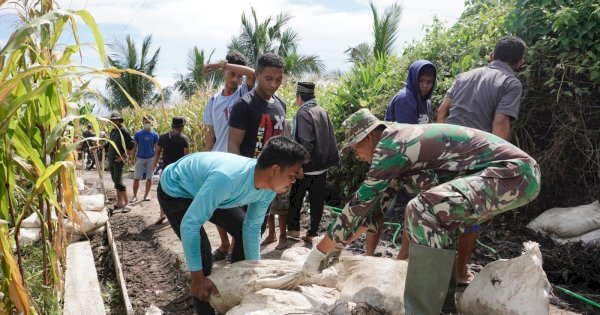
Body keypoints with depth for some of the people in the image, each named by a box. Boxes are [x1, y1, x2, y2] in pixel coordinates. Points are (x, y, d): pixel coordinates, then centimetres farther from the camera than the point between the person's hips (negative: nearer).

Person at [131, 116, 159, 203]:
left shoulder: (155, 135, 1)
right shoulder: (138, 134, 0)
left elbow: (156, 149, 4)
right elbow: (134, 147, 5)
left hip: (151, 158, 0)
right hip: (140, 158, 0)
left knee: (149, 178, 6)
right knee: (136, 178, 0)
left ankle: (146, 195, 18)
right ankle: (135, 196, 11)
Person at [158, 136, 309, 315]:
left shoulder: (268, 190, -18)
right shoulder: (226, 179, -44)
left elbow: (252, 227, -4)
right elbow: (189, 224, -38)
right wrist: (197, 277, -32)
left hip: (205, 188, 7)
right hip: (175, 191, -7)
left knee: (243, 231, 6)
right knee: (203, 256, -17)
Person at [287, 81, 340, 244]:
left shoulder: (303, 112, -14)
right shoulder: (322, 111, 7)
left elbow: (305, 142, -22)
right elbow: (330, 138, 9)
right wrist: (329, 159, 15)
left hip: (307, 165, -6)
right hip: (322, 165, 6)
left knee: (295, 198, 11)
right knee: (317, 200, 9)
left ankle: (293, 229, 19)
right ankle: (312, 233, 14)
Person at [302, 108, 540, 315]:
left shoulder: (391, 144, -14)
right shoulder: (399, 142, 15)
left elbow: (360, 203, -13)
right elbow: (376, 203, 21)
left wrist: (319, 251, -4)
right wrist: (339, 246, 24)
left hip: (514, 171, -11)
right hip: (512, 172, 11)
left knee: (424, 211, -26)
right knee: (436, 224, 20)